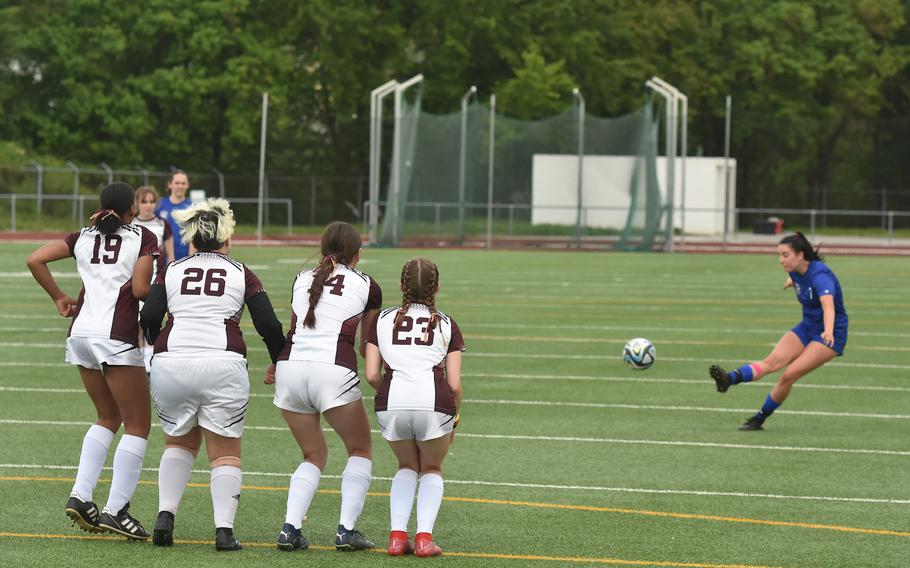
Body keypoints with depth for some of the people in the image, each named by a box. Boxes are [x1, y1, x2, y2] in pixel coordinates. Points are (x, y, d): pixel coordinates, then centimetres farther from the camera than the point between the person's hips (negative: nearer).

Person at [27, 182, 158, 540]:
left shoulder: (84, 237, 14)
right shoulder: (143, 237, 1)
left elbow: (35, 261, 5)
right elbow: (140, 289, -10)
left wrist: (59, 299, 15)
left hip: (81, 332, 6)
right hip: (117, 336, -6)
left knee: (108, 418, 21)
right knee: (138, 425, 3)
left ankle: (80, 497, 9)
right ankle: (115, 510, -5)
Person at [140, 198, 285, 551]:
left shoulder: (172, 271, 13)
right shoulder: (241, 275, 11)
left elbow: (149, 317, 1)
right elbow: (268, 325, 5)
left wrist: (157, 346, 21)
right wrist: (280, 361, 21)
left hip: (170, 363, 2)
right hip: (222, 363, -2)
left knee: (179, 443, 22)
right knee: (225, 452, 8)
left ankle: (165, 515, 6)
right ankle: (224, 529, -7)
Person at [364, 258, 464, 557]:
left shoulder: (384, 320, 18)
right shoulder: (446, 324, 15)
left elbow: (372, 375, 10)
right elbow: (454, 384, 9)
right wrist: (456, 415, 26)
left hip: (391, 404, 1)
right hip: (434, 402, -1)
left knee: (407, 466, 25)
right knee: (432, 468, 21)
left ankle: (397, 535, 8)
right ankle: (424, 537, 2)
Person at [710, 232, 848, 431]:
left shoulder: (819, 275, -27)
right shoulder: (796, 272, -1)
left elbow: (828, 305, -44)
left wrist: (828, 331, -63)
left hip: (829, 335, -7)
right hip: (807, 328, 7)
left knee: (789, 375, -19)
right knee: (773, 360, -18)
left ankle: (759, 419, -6)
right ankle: (730, 379, -42)